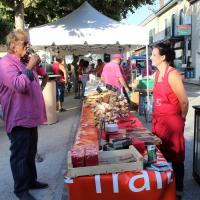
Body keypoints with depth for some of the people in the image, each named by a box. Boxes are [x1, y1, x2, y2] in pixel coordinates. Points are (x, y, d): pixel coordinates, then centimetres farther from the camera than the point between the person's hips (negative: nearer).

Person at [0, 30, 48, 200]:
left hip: (30, 116, 10)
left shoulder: (20, 63, 16)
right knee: (20, 155, 2)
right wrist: (30, 67, -23)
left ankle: (31, 181, 34)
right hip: (19, 118, -10)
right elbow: (19, 85, -29)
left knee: (30, 152, 19)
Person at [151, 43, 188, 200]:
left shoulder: (172, 75, -18)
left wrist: (181, 119, -1)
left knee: (175, 157, 7)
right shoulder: (156, 74, 7)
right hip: (158, 120, 8)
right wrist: (157, 117, 15)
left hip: (172, 122, -8)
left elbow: (184, 101, -15)